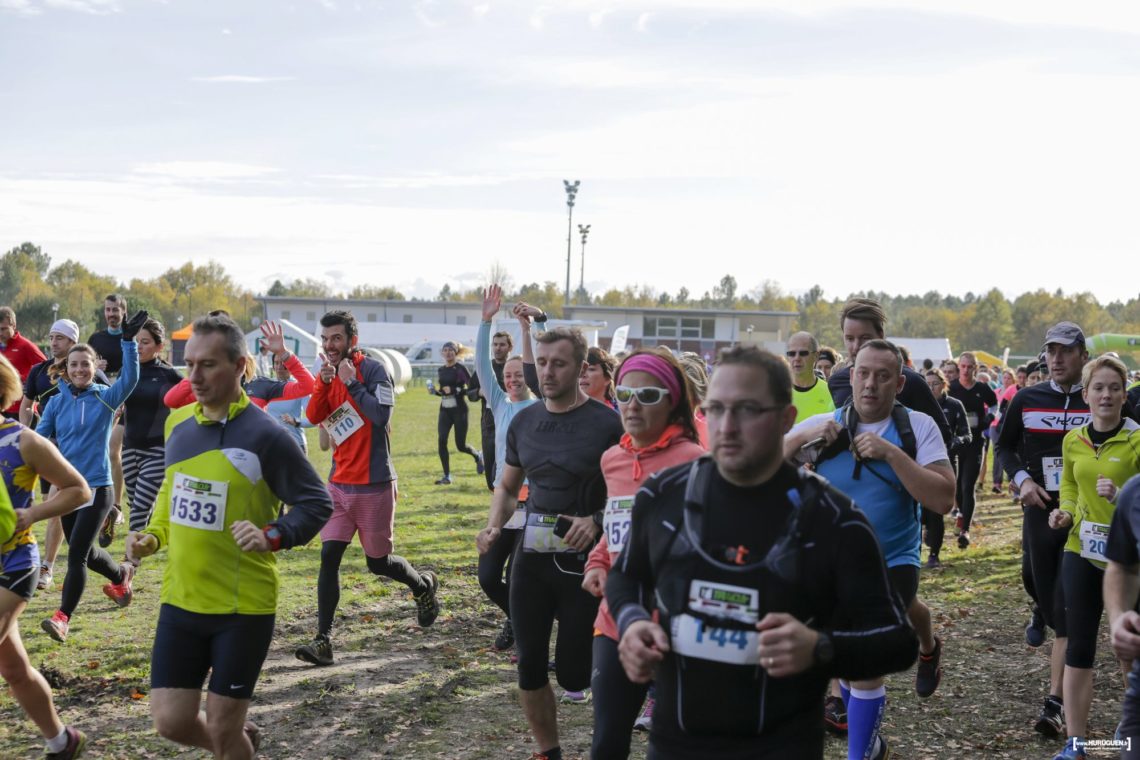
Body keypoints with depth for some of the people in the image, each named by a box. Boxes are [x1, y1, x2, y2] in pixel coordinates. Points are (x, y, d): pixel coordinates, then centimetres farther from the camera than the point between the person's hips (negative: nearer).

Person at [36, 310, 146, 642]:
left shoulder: (106, 398, -5)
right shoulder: (56, 402, 5)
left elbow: (130, 378, -22)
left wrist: (129, 341, -30)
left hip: (97, 487, -5)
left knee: (77, 553, -12)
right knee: (83, 551, 17)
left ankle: (63, 617, -6)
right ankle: (121, 573, 46)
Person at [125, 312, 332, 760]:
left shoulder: (264, 436, -14)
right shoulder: (177, 423, 4)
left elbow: (316, 503, -8)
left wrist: (272, 536, -24)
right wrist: (153, 536, 5)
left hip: (244, 608, -5)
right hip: (180, 601, 5)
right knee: (172, 723, 6)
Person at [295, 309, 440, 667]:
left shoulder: (372, 370, -10)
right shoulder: (328, 374, 9)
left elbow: (381, 415, -23)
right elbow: (313, 416, -5)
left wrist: (351, 383, -20)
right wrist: (325, 381, -18)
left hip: (374, 484, -5)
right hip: (339, 483, 5)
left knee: (378, 562, 6)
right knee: (329, 556, -6)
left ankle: (424, 585, 37)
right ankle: (323, 641, -6)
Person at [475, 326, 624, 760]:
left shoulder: (607, 424, -12)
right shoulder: (524, 422, 5)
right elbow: (508, 487, 16)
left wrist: (596, 520, -26)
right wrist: (494, 528, -2)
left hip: (583, 562, -5)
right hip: (531, 558, 5)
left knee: (573, 674, -1)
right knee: (529, 665, 8)